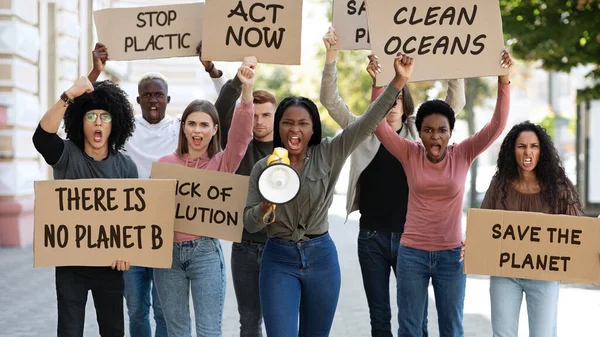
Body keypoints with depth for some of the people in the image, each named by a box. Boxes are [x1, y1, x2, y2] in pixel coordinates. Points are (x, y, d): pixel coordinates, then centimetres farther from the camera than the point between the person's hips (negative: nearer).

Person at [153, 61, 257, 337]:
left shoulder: (222, 164, 1)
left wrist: (247, 92, -29)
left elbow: (241, 135, -15)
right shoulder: (165, 164, 6)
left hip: (205, 252, -2)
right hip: (167, 252, 2)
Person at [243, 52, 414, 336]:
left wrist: (398, 82, -24)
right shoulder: (263, 168, -2)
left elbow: (367, 122, -13)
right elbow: (249, 224, -2)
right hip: (279, 259, -1)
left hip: (321, 257, 1)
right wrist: (267, 205, -23)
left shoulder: (328, 154, -3)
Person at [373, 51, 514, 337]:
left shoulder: (463, 154, -4)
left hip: (451, 254, 0)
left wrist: (503, 80, -20)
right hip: (412, 252, 0)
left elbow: (497, 125, -11)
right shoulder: (410, 154, -4)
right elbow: (378, 124, -12)